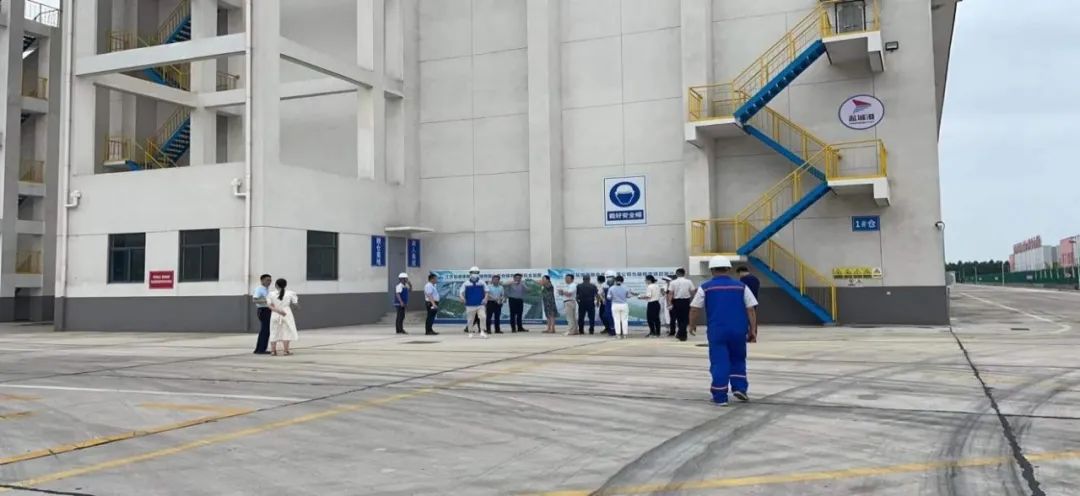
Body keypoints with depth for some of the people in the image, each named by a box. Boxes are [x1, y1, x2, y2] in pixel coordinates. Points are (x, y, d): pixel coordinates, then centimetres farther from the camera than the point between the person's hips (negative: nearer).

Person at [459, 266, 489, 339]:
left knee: (483, 317, -15)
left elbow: (486, 291, 10)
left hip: (480, 305, 0)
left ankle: (482, 332, -6)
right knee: (470, 320, 7)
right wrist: (462, 297, -19)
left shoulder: (482, 283, 4)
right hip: (470, 305, 0)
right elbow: (461, 292, 1)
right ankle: (470, 332, 23)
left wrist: (485, 298, -7)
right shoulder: (466, 284, 0)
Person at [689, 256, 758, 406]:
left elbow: (694, 309, 2)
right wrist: (753, 331, 7)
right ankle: (739, 388, 12)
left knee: (719, 362, 3)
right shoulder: (741, 287, 6)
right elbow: (751, 310, 3)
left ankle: (720, 396, 3)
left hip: (716, 330, -1)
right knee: (738, 359, 21)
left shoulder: (705, 287, 2)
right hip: (738, 330, 2)